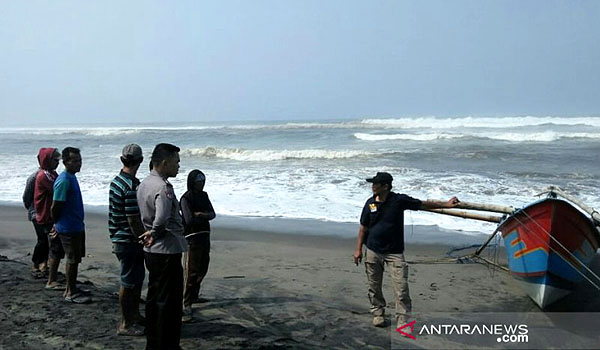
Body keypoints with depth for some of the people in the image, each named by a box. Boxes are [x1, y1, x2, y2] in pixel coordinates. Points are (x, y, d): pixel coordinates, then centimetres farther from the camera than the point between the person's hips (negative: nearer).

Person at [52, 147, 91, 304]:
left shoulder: (72, 177, 11)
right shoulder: (64, 180, -20)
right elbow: (55, 206, -20)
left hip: (77, 226, 9)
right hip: (68, 228, -9)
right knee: (73, 260, -1)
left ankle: (71, 289, 26)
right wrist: (56, 223, -6)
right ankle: (71, 293, 9)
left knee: (74, 259, 16)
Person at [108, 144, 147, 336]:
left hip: (119, 239, 10)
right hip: (129, 242, -10)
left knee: (137, 278, 20)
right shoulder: (131, 186, -22)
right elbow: (133, 220, -23)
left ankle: (135, 315, 33)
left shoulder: (116, 181, 8)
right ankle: (125, 324, 12)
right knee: (129, 282, 1)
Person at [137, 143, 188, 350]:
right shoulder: (163, 187, -22)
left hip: (151, 251, 10)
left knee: (154, 299, 18)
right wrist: (154, 234, -18)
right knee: (169, 302, 2)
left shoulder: (144, 183, 10)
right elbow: (162, 219, -35)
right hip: (167, 251, -10)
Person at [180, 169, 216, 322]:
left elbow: (213, 214, 5)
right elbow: (189, 220, -19)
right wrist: (205, 216, -4)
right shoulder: (186, 198, -9)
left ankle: (193, 296, 29)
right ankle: (186, 303, -8)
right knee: (191, 271, -10)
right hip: (192, 238, -8)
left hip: (205, 236, 8)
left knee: (202, 268, 14)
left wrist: (200, 215, -15)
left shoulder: (204, 195, 14)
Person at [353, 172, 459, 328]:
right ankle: (378, 313, 31)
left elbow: (423, 204, 2)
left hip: (394, 252, -3)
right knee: (374, 286, 10)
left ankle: (402, 322, 2)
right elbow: (363, 227, 7)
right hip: (373, 251, 3)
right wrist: (358, 249, 6)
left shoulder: (399, 200, -9)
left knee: (401, 289, -7)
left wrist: (445, 204, 2)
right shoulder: (370, 203, 0)